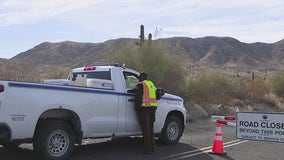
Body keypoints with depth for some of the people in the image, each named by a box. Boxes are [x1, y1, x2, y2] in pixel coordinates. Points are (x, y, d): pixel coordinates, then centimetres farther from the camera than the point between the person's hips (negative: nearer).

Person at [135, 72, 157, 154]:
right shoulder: (151, 84, 18)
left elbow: (138, 97, -12)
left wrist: (137, 107, -7)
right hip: (153, 107, 7)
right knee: (150, 128, 16)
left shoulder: (141, 85, -5)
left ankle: (148, 148, -2)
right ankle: (153, 147, 20)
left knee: (145, 129, -2)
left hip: (145, 108, -7)